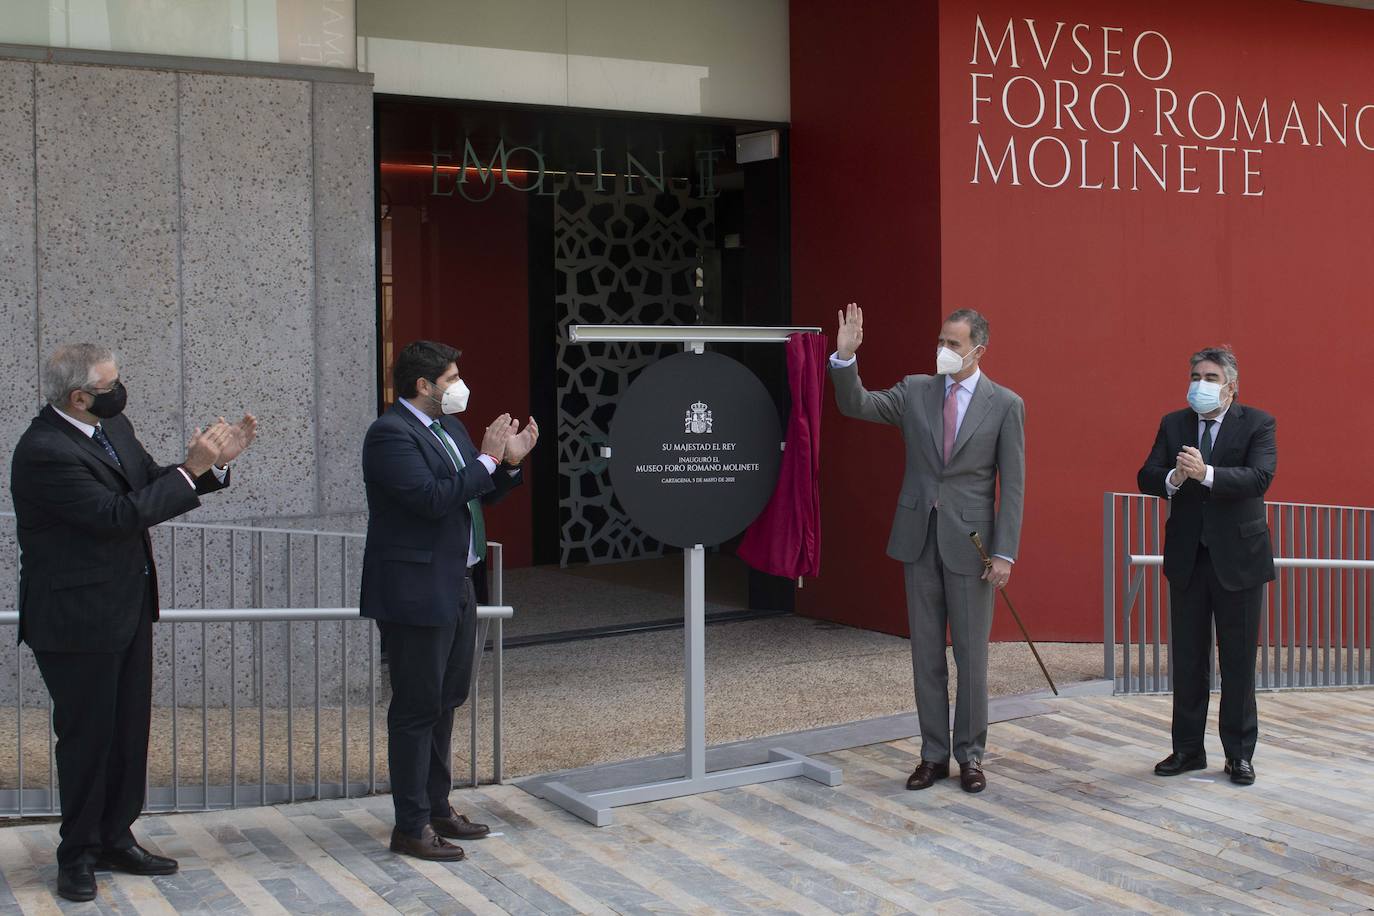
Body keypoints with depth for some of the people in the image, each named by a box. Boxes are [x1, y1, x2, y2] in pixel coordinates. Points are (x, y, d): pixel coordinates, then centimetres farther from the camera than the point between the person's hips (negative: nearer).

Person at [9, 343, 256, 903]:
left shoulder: (113, 426, 5)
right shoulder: (44, 451, -23)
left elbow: (151, 487, 12)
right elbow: (119, 515, -26)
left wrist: (215, 462, -3)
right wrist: (191, 469, -23)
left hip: (129, 607, 9)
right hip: (78, 618, -9)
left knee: (129, 729, 15)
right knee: (86, 735, 3)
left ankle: (115, 838, 28)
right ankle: (79, 855, 19)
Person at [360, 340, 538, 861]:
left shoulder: (447, 427, 13)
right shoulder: (391, 433, -16)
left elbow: (476, 496, 17)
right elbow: (433, 499, -26)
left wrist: (509, 462, 0)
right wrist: (487, 458, -19)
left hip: (454, 586, 10)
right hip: (416, 592, -10)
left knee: (445, 702, 18)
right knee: (417, 708, -3)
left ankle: (437, 807, 30)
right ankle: (411, 826, 6)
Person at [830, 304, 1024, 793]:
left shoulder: (1005, 404, -3)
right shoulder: (915, 390, 5)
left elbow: (1012, 484, -5)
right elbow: (855, 405, -5)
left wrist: (1005, 553, -11)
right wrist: (846, 356, -21)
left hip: (970, 542, -3)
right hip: (919, 537, 3)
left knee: (971, 655, 5)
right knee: (926, 654, 9)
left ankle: (970, 755, 18)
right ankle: (934, 754, 19)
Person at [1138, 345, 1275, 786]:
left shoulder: (1257, 424, -4)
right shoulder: (1173, 424, 6)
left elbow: (1260, 477, -20)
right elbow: (1146, 477, -3)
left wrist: (1206, 474, -34)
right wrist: (1173, 478, -25)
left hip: (1238, 555, -3)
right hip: (1187, 557, 3)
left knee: (1239, 659, 4)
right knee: (1187, 658, 9)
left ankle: (1239, 753, 14)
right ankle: (1187, 749, 19)